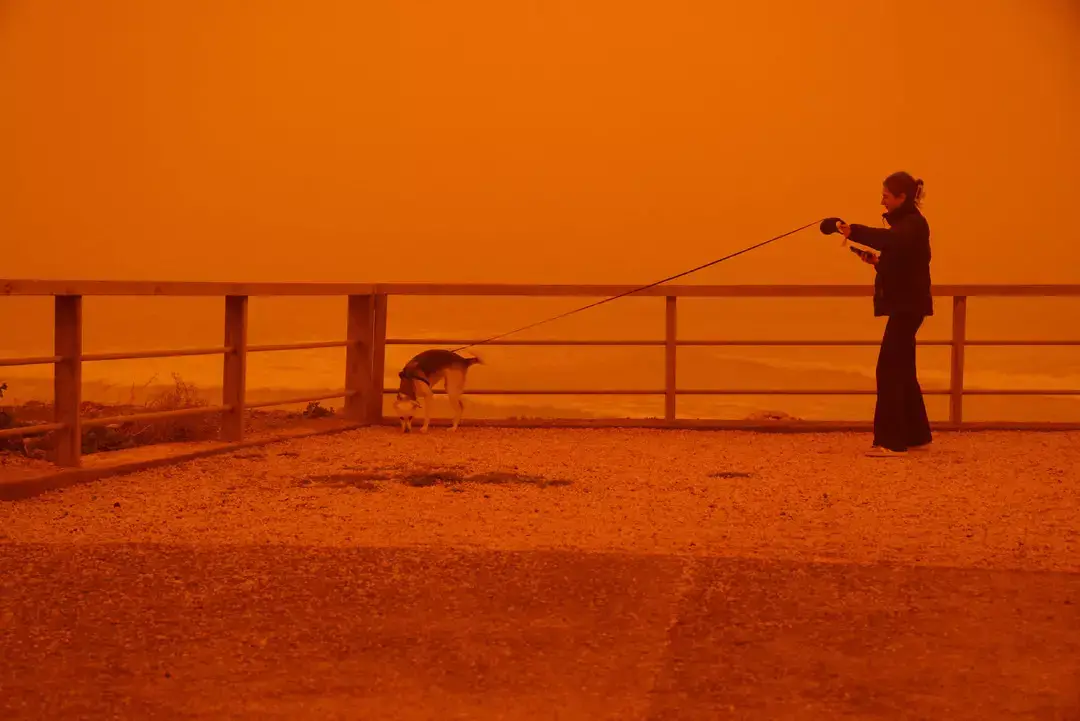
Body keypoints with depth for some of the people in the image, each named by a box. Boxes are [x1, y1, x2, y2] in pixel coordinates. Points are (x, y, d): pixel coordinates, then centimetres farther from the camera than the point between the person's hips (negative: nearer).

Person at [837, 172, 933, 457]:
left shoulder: (914, 224, -15)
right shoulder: (906, 224, 16)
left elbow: (891, 240, -37)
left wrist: (854, 231, -47)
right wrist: (877, 260, 3)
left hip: (908, 306, -10)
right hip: (903, 304, 10)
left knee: (889, 370, -12)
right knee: (902, 372, 16)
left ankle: (891, 441, -12)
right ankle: (916, 435, 25)